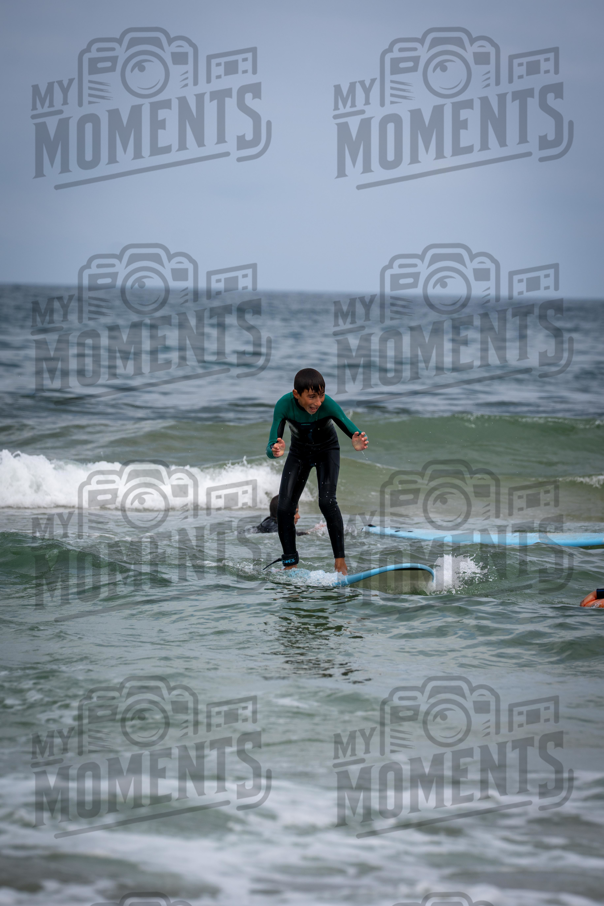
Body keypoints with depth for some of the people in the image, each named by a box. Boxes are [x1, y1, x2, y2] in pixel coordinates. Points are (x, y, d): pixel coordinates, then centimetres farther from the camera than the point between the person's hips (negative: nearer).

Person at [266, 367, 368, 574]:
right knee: (284, 508, -8)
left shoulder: (327, 405, -35)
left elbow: (354, 432, -35)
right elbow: (270, 448, -33)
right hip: (299, 452, 2)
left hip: (327, 450, -2)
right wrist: (275, 451, -58)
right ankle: (290, 564, 5)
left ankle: (340, 560, -14)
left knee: (327, 501, -23)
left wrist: (358, 443, -59)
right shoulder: (284, 405, -32)